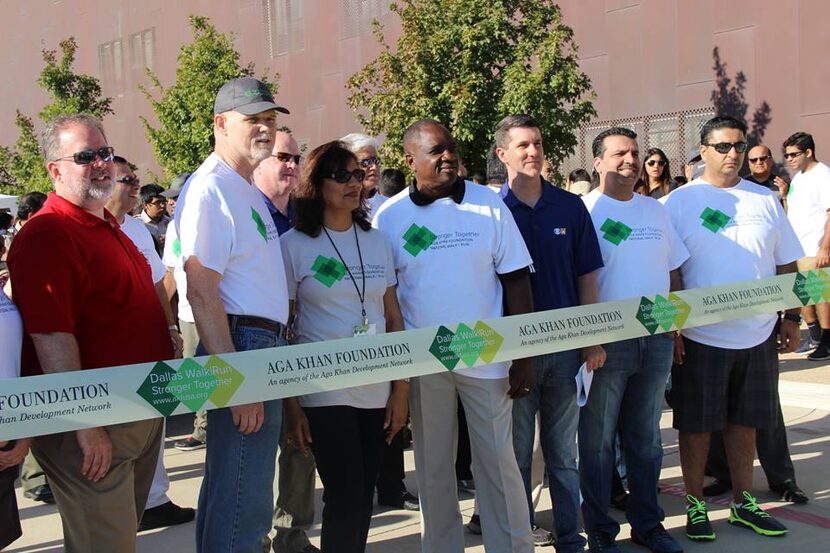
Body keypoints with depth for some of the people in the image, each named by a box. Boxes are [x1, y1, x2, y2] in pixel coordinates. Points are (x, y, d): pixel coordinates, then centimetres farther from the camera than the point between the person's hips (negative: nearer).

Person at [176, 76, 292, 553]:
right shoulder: (210, 189, -14)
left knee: (228, 485, 19)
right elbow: (202, 292, -20)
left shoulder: (248, 189, 17)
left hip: (264, 346, 10)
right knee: (245, 499, -5)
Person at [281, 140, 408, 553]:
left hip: (377, 391, 4)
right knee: (345, 497, -7)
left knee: (364, 496, 9)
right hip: (323, 392, -4)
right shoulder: (293, 245, -3)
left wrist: (401, 390, 6)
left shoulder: (377, 241, 9)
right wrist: (290, 405, -7)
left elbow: (394, 320, 11)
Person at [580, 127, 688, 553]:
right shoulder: (584, 211, -6)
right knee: (598, 440, 4)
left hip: (657, 340, 5)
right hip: (606, 341, -5)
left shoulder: (655, 209, 12)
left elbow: (673, 271, 17)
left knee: (646, 437, 14)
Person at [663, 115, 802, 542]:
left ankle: (743, 503, 27)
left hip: (758, 335, 4)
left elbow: (786, 264, 13)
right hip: (700, 337, -4)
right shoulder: (680, 202, -4)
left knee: (745, 422, 13)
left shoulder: (765, 200, 8)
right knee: (697, 424, 5)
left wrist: (792, 317, 8)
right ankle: (695, 505, 19)